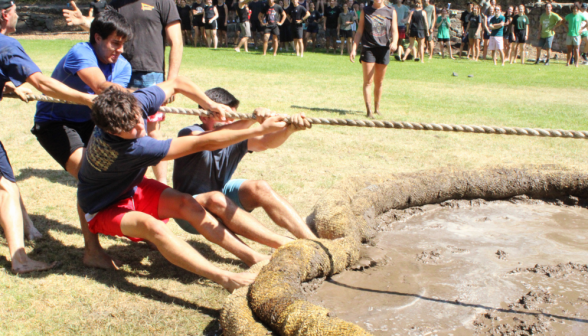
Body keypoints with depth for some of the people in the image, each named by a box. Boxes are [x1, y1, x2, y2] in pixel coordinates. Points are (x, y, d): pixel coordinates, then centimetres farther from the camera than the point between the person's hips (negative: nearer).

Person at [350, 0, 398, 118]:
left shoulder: (391, 12, 8)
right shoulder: (365, 11, 7)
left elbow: (394, 31, 2)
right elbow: (359, 32, 8)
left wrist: (394, 42, -19)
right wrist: (354, 49, -1)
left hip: (383, 49, 1)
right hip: (368, 48, -1)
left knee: (379, 83, 8)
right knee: (368, 81, -7)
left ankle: (377, 108, 21)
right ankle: (369, 110, -8)